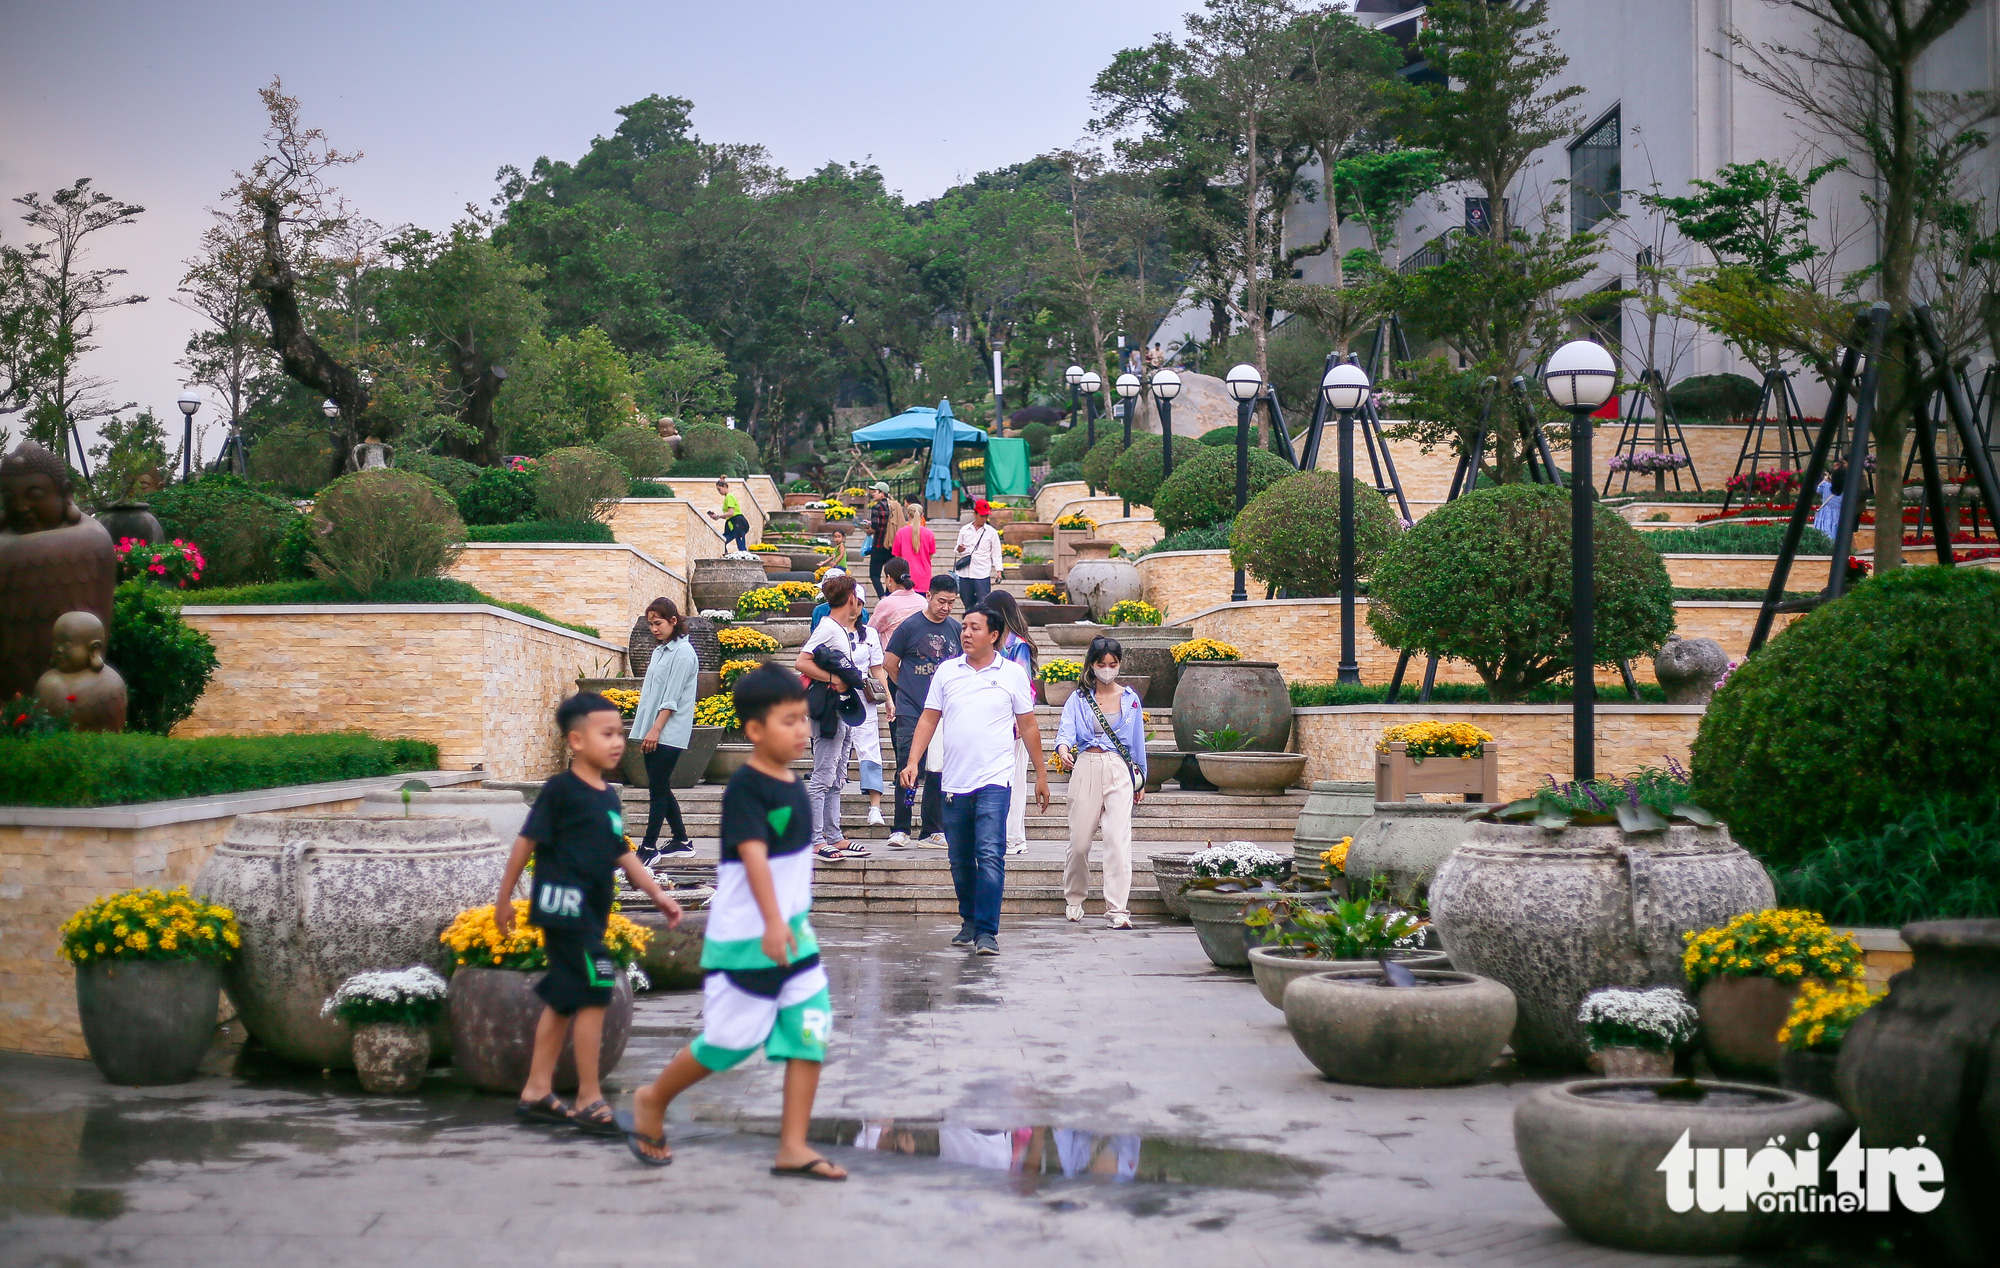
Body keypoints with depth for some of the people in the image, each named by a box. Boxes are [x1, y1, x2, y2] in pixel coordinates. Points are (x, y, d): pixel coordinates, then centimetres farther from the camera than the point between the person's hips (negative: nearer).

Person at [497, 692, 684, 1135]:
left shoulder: (607, 796, 12)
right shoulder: (560, 791, -12)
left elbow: (623, 853, 15)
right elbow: (526, 842, -8)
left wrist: (657, 894, 7)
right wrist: (504, 899, -5)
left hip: (590, 914, 9)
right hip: (565, 908, -9)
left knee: (564, 999, 14)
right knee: (594, 995, -9)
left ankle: (536, 1092, 23)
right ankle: (589, 1099, -3)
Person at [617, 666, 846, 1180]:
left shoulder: (792, 785, 9)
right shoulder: (745, 788, -16)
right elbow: (753, 855, -28)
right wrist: (772, 922, -38)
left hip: (793, 933, 8)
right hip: (744, 941, -8)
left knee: (811, 1033, 0)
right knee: (731, 1037, 2)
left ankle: (793, 1147, 6)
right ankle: (651, 1102, 26)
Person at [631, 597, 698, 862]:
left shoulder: (683, 652, -10)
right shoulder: (660, 651, 16)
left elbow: (671, 697, -15)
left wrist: (656, 729, -19)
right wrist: (645, 730, 14)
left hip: (669, 732, -9)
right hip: (653, 732, 9)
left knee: (658, 788, -8)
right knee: (660, 788, 11)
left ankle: (649, 848, -6)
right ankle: (682, 841, 20)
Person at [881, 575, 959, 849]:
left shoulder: (955, 629, 9)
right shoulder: (910, 626, -2)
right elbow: (889, 663, 4)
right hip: (911, 710, -4)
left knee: (939, 771, 6)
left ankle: (932, 832, 12)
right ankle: (900, 830, -3)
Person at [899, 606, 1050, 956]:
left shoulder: (1012, 674, 3)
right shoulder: (947, 671, 8)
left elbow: (1028, 726, 9)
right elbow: (928, 719, 10)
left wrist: (1041, 775, 11)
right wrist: (913, 761, -2)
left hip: (994, 781, -3)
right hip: (954, 782, 3)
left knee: (990, 855, -14)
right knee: (960, 861, 11)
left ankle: (987, 931, -14)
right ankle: (969, 921, 28)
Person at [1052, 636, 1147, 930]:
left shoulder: (1130, 699, 11)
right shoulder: (1079, 698, 6)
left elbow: (1137, 742, 18)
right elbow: (1066, 728, -10)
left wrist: (1141, 780, 20)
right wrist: (1063, 747, -33)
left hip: (1119, 772, 0)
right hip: (1086, 769, 0)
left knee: (1118, 839, -11)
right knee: (1079, 840, 3)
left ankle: (1117, 909, -13)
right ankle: (1074, 898, 27)